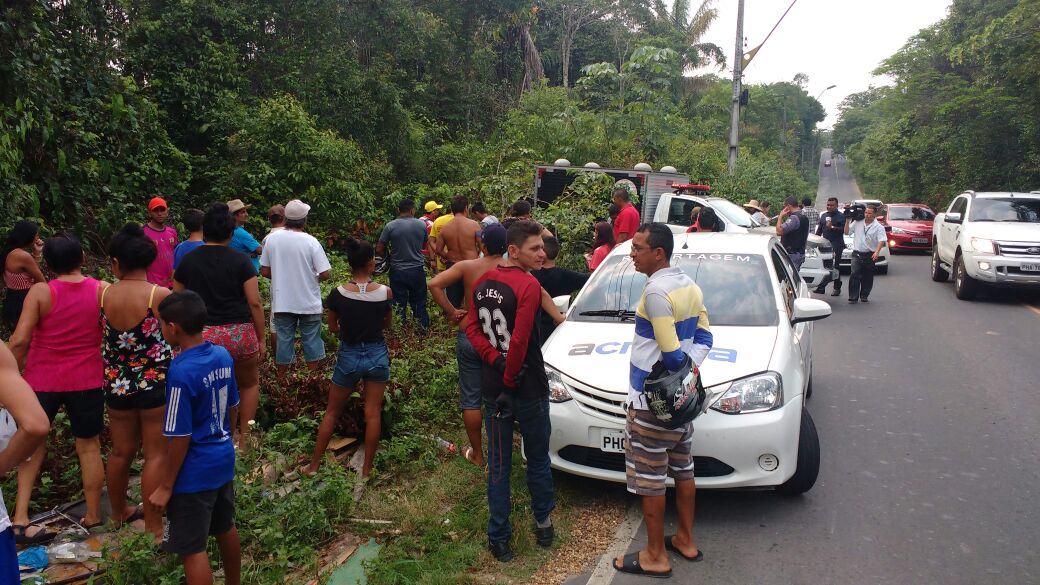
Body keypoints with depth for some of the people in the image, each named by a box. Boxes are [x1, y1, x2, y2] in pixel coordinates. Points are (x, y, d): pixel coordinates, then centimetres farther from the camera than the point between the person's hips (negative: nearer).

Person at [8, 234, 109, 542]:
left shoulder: (40, 292, -12)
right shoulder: (102, 290, -8)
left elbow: (19, 340, -14)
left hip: (42, 380, 0)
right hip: (87, 379, 0)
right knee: (89, 446, 13)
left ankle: (20, 518, 13)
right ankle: (93, 516, 22)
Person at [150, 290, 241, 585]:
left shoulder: (181, 371, -25)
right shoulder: (223, 355, -3)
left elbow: (180, 437, -21)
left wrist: (165, 486, -11)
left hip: (194, 473, -8)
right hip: (223, 460, 8)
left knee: (192, 549, 5)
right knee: (225, 528, 24)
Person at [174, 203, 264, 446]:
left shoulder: (188, 261, 5)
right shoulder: (240, 261, -3)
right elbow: (255, 303, -6)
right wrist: (261, 339, 2)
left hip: (202, 336, 2)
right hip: (239, 334, -1)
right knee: (250, 384, 22)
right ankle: (244, 438, 21)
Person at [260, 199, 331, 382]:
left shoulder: (272, 239, -6)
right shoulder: (311, 242, -15)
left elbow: (264, 271, 2)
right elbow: (326, 274, -16)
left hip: (282, 303, 2)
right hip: (309, 303, -2)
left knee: (284, 340, 13)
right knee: (312, 340, 12)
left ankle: (282, 379, 22)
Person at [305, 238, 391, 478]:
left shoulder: (338, 293, -14)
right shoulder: (385, 292, -13)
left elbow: (333, 327, -1)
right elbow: (386, 325, 2)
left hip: (348, 356, 0)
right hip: (377, 355, 0)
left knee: (332, 412, 16)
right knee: (373, 413, 9)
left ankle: (314, 465, 24)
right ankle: (367, 469, 17)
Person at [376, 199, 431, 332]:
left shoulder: (390, 226, -10)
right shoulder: (421, 225, -3)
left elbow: (379, 250, -6)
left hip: (397, 272, -1)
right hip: (417, 270, 1)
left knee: (399, 305, 8)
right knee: (419, 304, 13)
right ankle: (424, 330, 20)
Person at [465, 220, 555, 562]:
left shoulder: (483, 283, 3)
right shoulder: (528, 285, -19)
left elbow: (473, 329, 1)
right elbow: (520, 341, -26)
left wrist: (496, 362, -9)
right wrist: (510, 378, -13)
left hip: (492, 387, 5)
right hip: (528, 389, -5)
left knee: (498, 464, 13)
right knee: (538, 460, 16)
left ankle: (498, 538, 20)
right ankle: (543, 523, 32)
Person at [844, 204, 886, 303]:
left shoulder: (878, 227, -2)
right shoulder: (857, 222, 7)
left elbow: (881, 240, -13)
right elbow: (847, 232, 14)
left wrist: (877, 252, -28)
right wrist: (847, 220, 4)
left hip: (870, 255, -1)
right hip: (857, 254, 1)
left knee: (867, 277, 8)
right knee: (854, 275, -12)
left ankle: (864, 296, 22)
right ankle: (853, 297, -11)